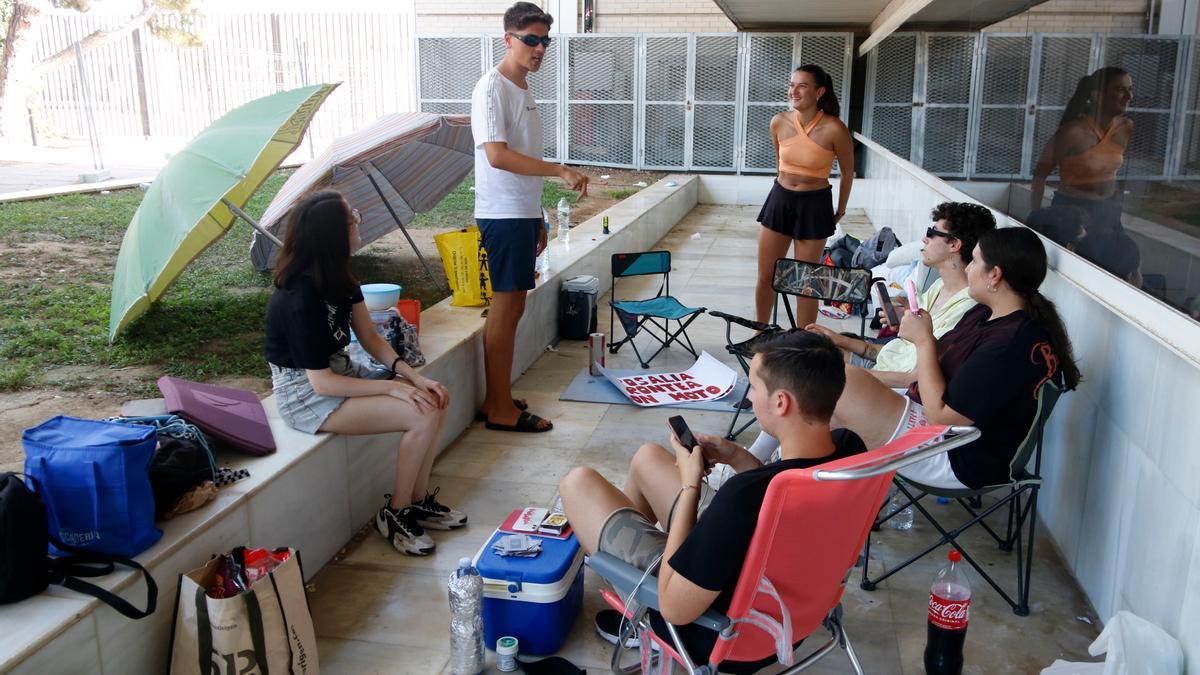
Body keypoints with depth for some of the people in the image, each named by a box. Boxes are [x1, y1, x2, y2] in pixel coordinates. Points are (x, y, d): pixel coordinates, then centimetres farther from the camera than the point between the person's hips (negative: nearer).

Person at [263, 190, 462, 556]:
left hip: (340, 370, 9)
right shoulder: (300, 298, -28)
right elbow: (321, 382, -25)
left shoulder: (338, 276, -1)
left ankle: (419, 500, 10)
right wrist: (393, 387, -21)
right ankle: (396, 513, 1)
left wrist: (412, 375, -9)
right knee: (422, 416, -19)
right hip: (306, 394, -9)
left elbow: (370, 338, 5)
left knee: (434, 401, -5)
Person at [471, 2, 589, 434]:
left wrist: (537, 219, 19)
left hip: (523, 213, 9)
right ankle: (502, 409, 3)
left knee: (509, 307, 11)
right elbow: (497, 155, -24)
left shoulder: (523, 90, 16)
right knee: (506, 308, -5)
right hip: (503, 215, -9)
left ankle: (496, 399, 20)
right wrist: (560, 170, -28)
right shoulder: (492, 88, -12)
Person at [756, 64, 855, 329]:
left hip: (815, 205, -4)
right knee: (765, 277, 9)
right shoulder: (779, 122, -6)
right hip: (780, 199, 4)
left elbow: (848, 172, -2)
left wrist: (840, 211, 8)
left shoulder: (834, 129, -17)